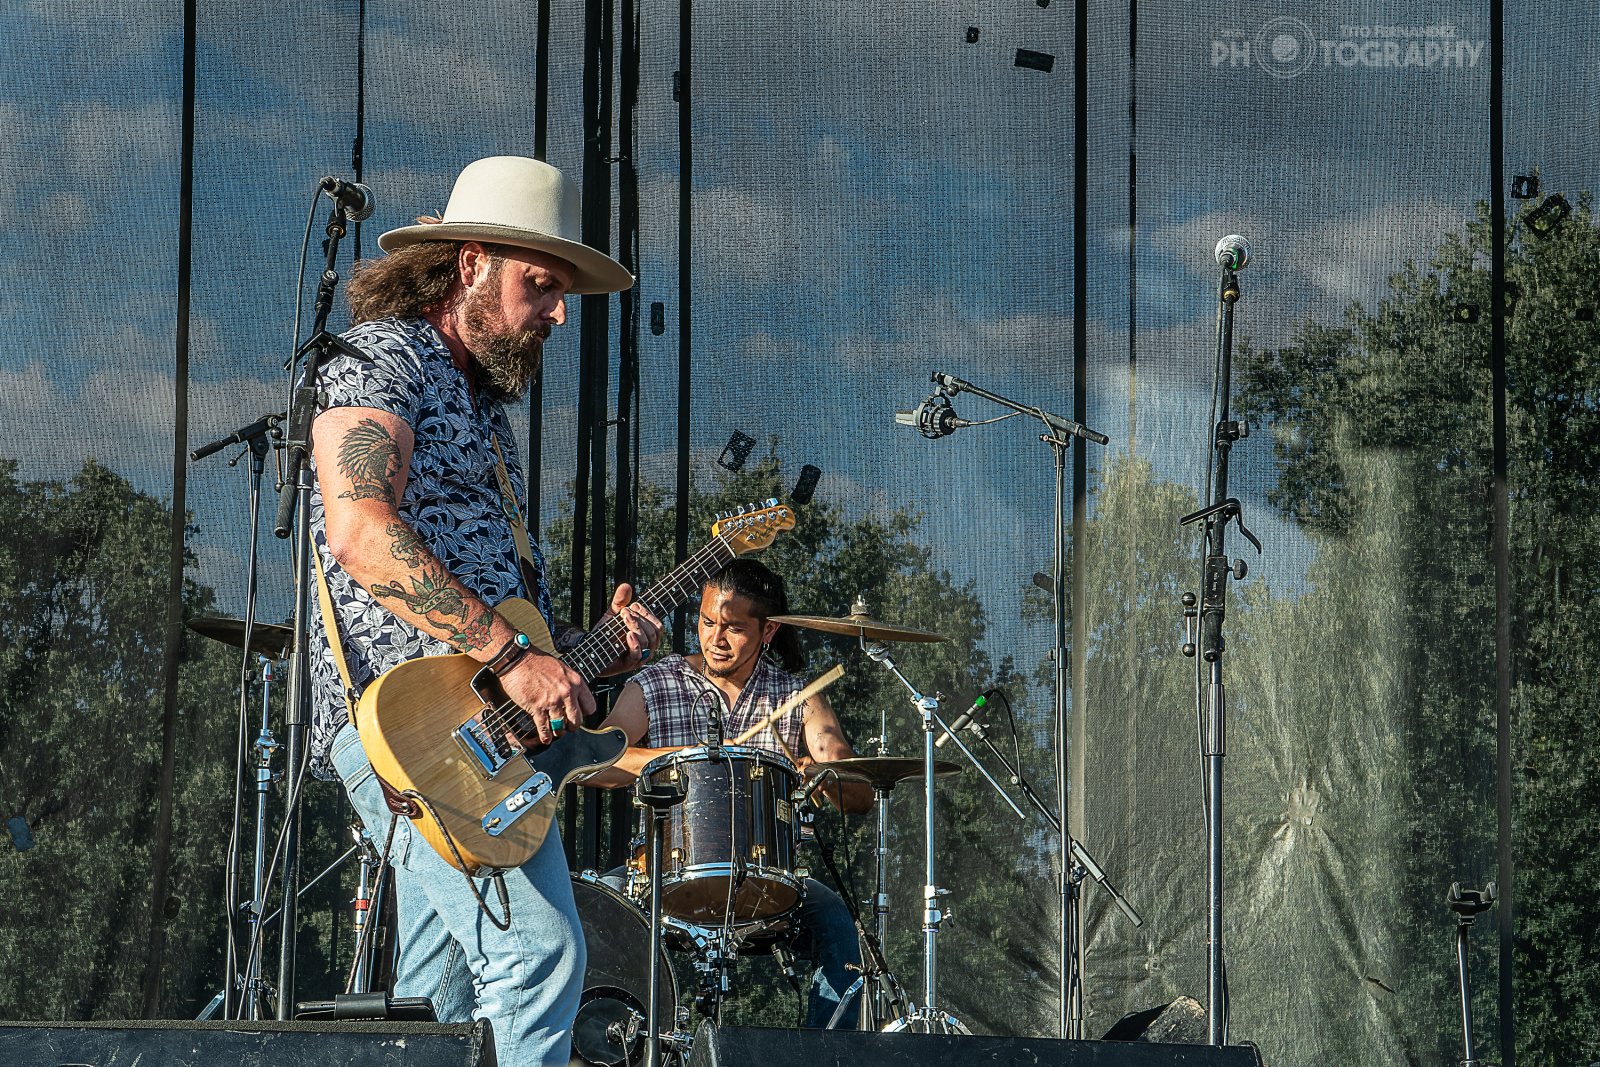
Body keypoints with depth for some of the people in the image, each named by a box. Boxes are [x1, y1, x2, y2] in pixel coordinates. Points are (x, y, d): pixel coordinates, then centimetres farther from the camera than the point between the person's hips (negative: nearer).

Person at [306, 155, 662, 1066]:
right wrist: (513, 656, -23)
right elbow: (360, 530, -21)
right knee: (539, 952, -21)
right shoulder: (382, 357, -4)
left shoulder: (481, 404, 25)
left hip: (475, 730, 10)